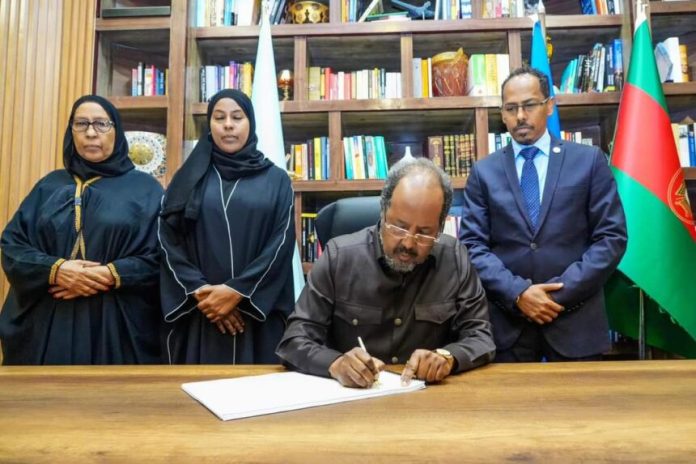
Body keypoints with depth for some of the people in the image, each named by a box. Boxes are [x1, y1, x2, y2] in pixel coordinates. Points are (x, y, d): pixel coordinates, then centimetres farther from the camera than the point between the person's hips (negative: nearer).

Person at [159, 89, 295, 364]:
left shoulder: (276, 180, 7)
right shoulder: (189, 178, 11)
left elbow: (281, 244, -3)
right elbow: (168, 241, 2)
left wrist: (237, 292, -12)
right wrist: (200, 291, -11)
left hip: (257, 311, -1)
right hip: (198, 311, 1)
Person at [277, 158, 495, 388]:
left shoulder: (455, 258, -5)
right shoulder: (339, 256, -9)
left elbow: (480, 337, 0)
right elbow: (295, 342, -8)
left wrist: (447, 357, -21)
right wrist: (336, 363, -28)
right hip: (350, 395, 0)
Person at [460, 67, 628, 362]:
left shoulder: (589, 160, 3)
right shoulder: (484, 171, 4)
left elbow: (612, 237, -1)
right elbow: (472, 245, -1)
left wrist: (562, 291, -11)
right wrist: (517, 292, -13)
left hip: (575, 319, 0)